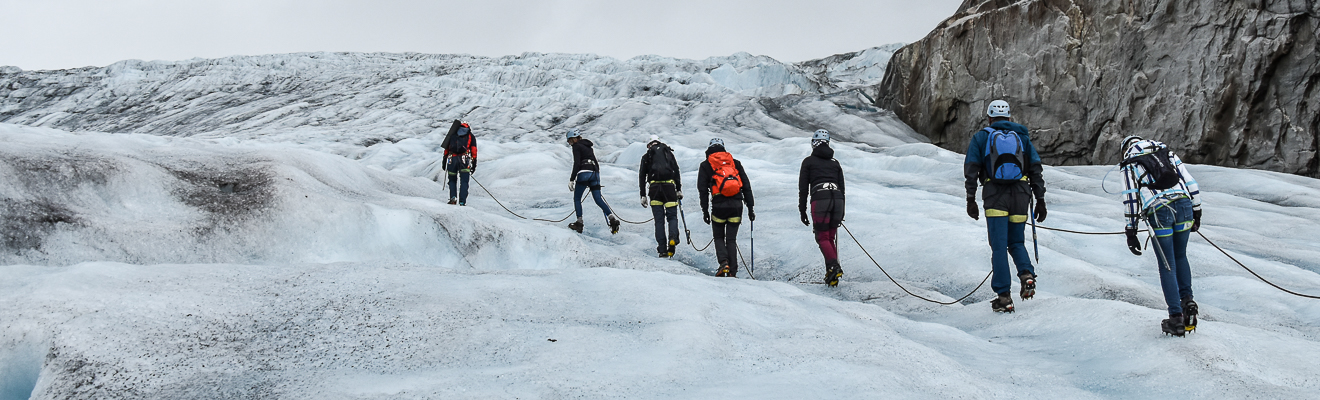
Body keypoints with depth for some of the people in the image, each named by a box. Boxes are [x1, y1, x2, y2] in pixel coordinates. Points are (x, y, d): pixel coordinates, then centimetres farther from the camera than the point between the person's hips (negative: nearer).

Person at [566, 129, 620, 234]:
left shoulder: (576, 146, 2)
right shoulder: (588, 146, 25)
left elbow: (577, 163, -10)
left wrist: (571, 180, -12)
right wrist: (596, 180, 33)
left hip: (584, 173, -7)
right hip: (595, 173, 7)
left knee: (577, 199, 5)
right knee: (598, 199, 2)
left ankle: (579, 223, -2)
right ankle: (612, 219, -15)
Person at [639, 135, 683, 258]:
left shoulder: (646, 157, 15)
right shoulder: (668, 152, 16)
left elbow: (641, 176, 9)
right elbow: (676, 172, 8)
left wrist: (643, 195, 11)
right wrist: (679, 190, 9)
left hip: (654, 188, 0)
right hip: (669, 187, 0)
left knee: (659, 220, 4)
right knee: (672, 216, 7)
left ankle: (662, 250, -2)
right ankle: (673, 238, -22)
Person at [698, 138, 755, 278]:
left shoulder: (705, 165, 10)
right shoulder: (735, 162, 16)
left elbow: (703, 189, 2)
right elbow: (746, 186, 11)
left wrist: (705, 211, 5)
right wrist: (750, 207, 13)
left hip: (719, 205, -2)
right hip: (737, 204, 2)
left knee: (719, 237, 15)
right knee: (731, 239, 9)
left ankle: (724, 262, -10)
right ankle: (732, 272, 3)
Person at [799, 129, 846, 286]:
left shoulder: (808, 161, 10)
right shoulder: (835, 162, 22)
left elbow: (803, 188, 6)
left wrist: (802, 211, 9)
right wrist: (841, 213, 25)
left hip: (820, 199, -4)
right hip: (837, 199, 4)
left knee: (822, 237, 0)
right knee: (830, 237, 11)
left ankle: (834, 266, -22)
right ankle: (831, 275, 3)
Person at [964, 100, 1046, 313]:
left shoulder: (981, 137, 8)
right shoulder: (1022, 136, 15)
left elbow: (971, 170, 0)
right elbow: (1036, 170, 10)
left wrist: (970, 199, 2)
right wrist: (1040, 200, 11)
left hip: (995, 198, -2)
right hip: (1021, 196, 2)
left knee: (999, 246, -1)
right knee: (1016, 242, 17)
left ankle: (1004, 297, -5)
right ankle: (1027, 274, -11)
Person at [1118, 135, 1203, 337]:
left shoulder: (1130, 164, 11)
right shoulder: (1167, 153, 23)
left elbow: (1130, 198, 3)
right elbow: (1190, 182, 17)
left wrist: (1131, 232, 3)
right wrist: (1196, 212, 22)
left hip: (1158, 211, -3)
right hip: (1183, 203, 4)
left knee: (1167, 265, 4)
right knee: (1180, 257, 24)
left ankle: (1176, 318, 5)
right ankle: (1187, 300, 11)